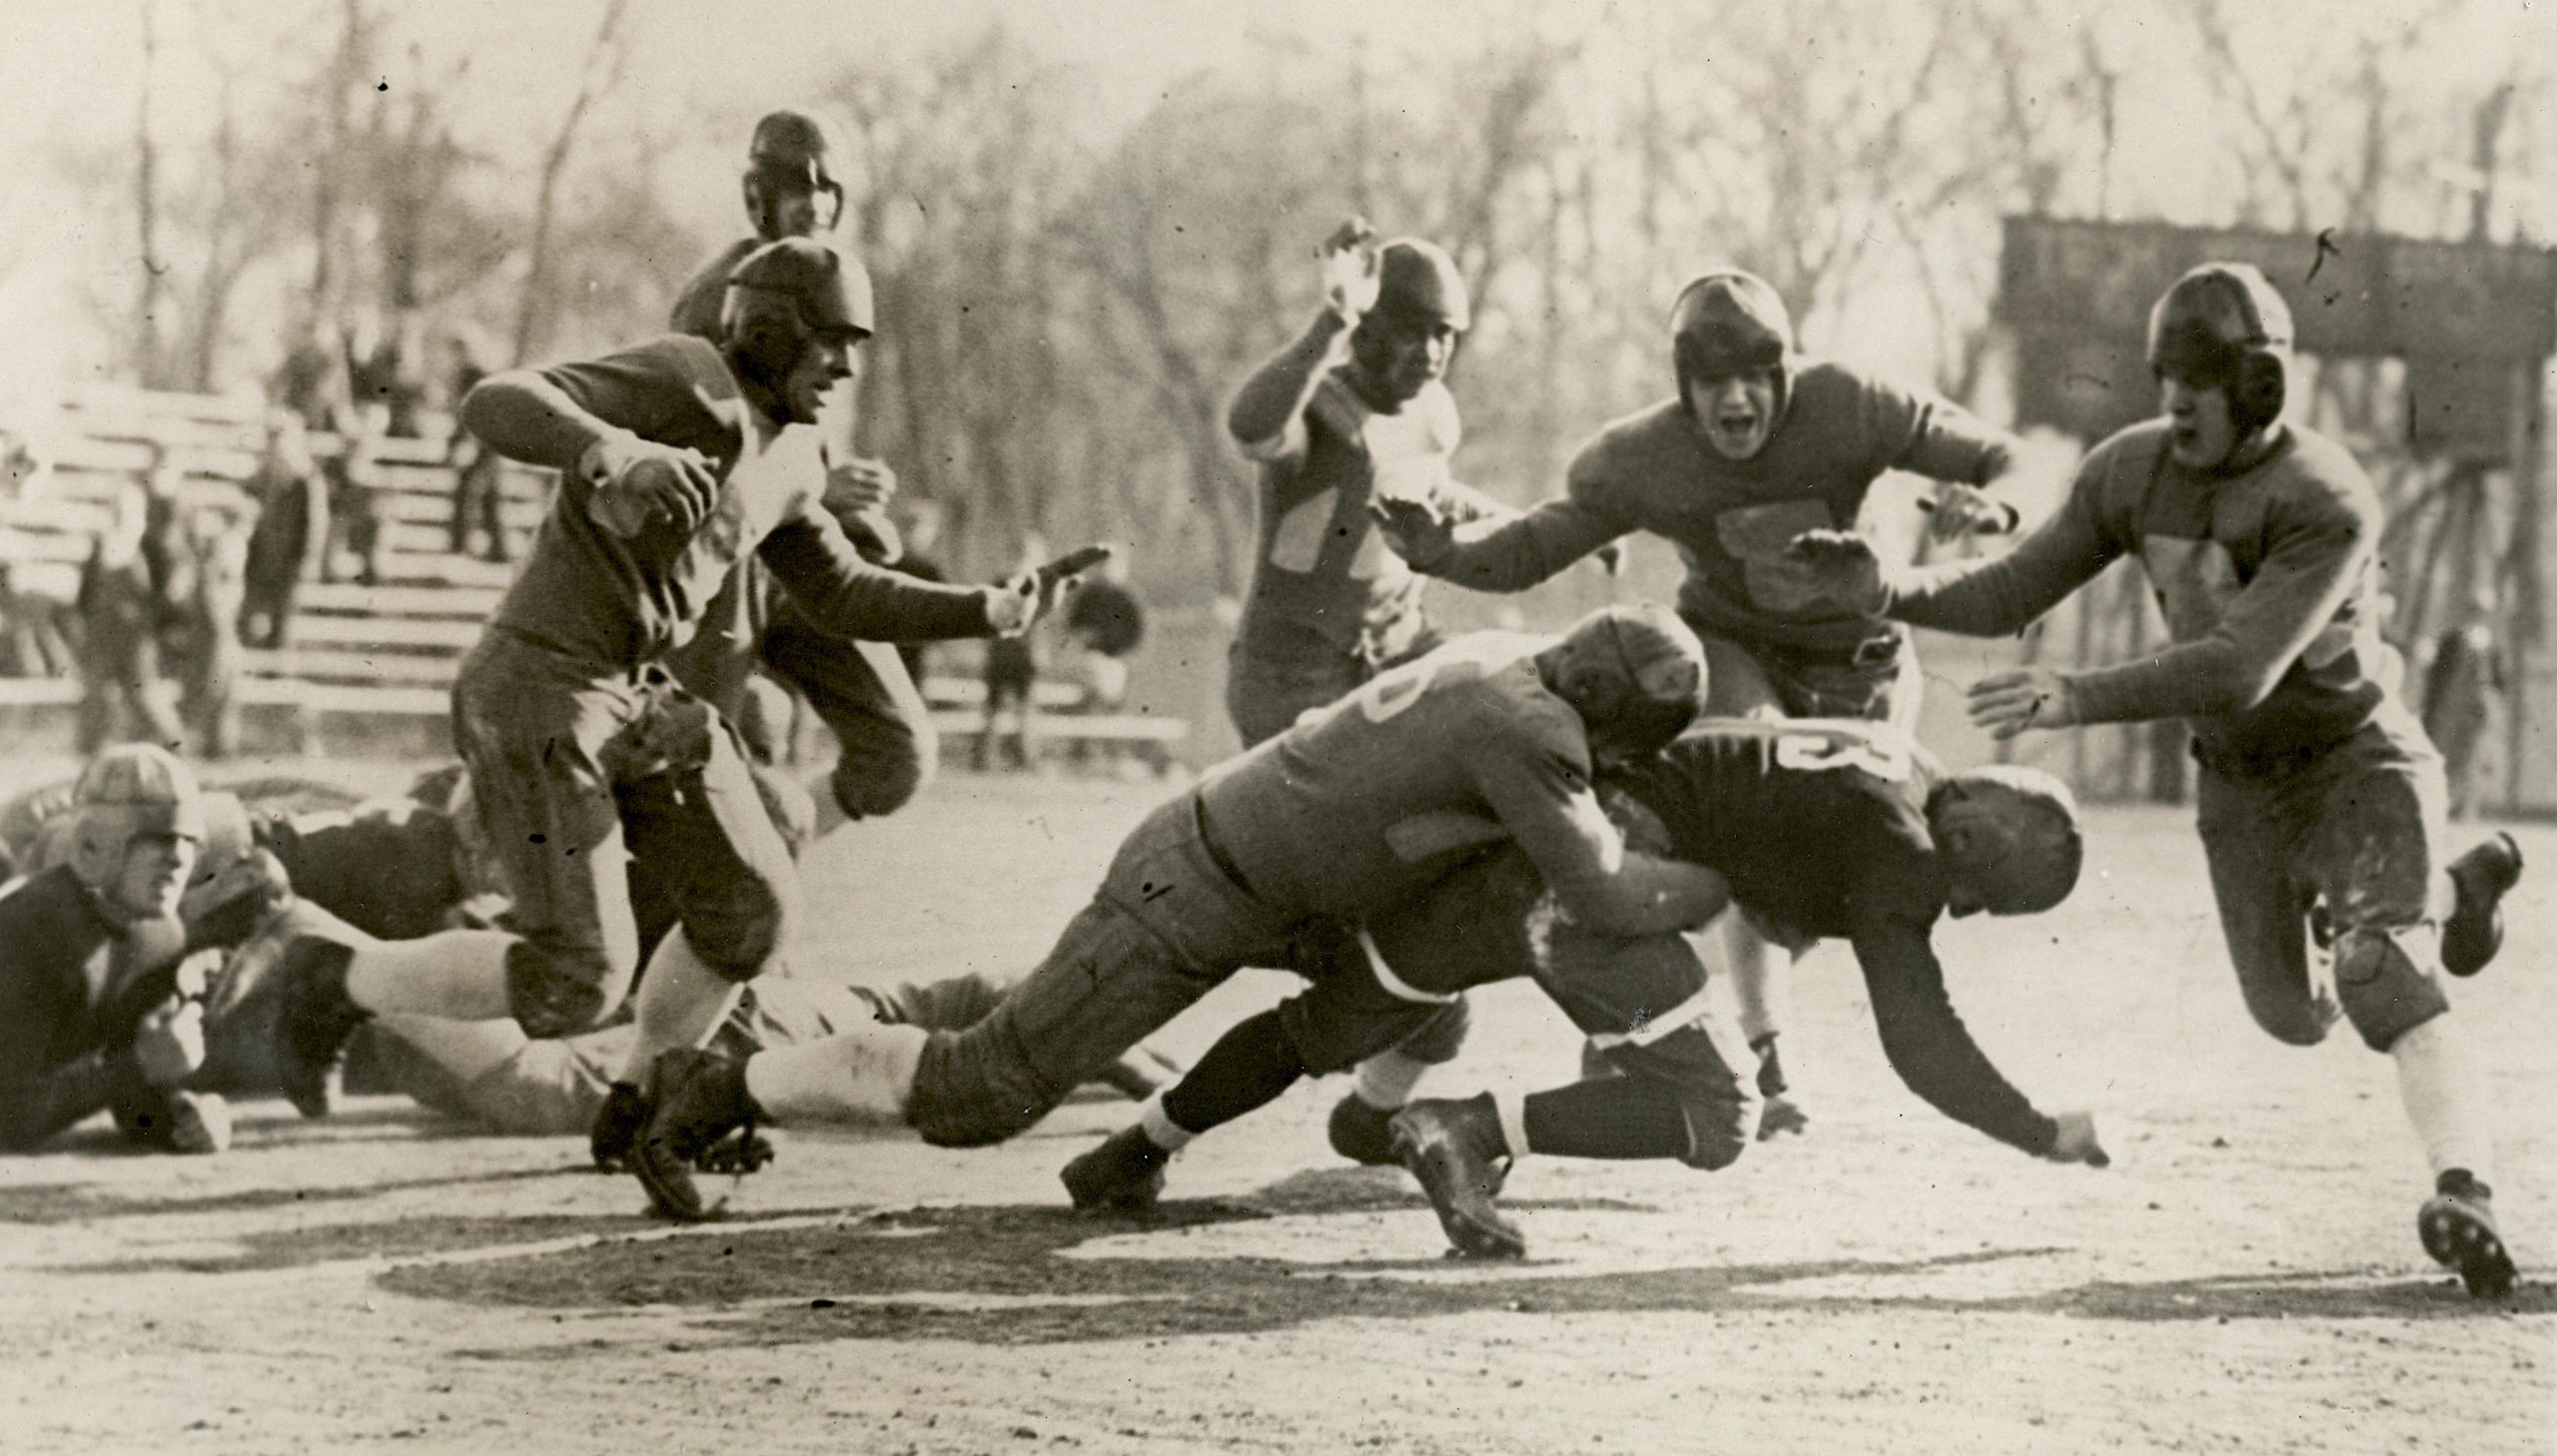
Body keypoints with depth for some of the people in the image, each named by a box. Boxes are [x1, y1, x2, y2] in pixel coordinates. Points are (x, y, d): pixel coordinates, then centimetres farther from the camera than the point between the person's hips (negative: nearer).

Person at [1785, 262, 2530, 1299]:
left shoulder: (2327, 502, -30)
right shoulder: (2131, 473, -11)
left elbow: (2240, 668, -38)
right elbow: (2008, 594, -6)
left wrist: (2079, 698, -46)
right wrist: (1884, 589, -24)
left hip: (2355, 757, -7)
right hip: (2238, 780, 7)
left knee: (2379, 980, -29)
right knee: (2293, 1014, 18)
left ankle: (2464, 1194, -40)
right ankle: (2453, 892, 44)